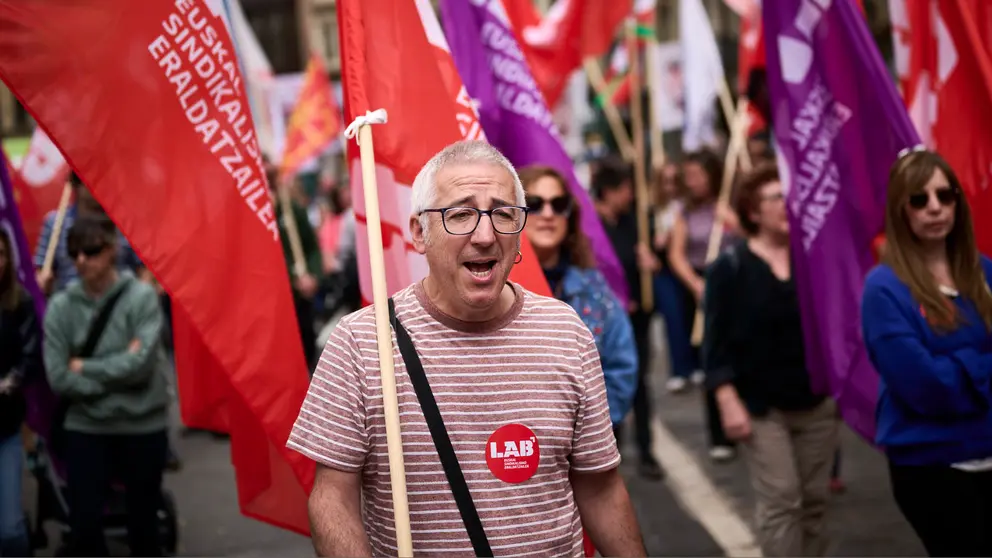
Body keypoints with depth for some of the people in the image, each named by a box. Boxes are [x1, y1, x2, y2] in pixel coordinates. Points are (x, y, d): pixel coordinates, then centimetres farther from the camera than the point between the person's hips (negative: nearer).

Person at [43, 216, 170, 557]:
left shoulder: (142, 297, -9)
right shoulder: (61, 306, -3)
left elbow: (141, 364, -18)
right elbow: (58, 379, -8)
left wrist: (84, 367, -9)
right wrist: (117, 371, -13)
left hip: (143, 426, -1)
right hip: (85, 427, 1)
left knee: (143, 525, 12)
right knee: (83, 528, 2)